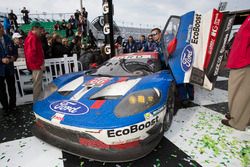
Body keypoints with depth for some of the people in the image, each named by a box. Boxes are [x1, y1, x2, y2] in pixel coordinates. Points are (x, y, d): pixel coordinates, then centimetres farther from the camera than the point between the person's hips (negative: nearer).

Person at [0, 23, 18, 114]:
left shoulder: (7, 38, 5)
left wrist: (14, 57, -10)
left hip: (9, 67, 3)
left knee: (12, 88, 12)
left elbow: (14, 50, 9)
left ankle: (12, 106, 29)